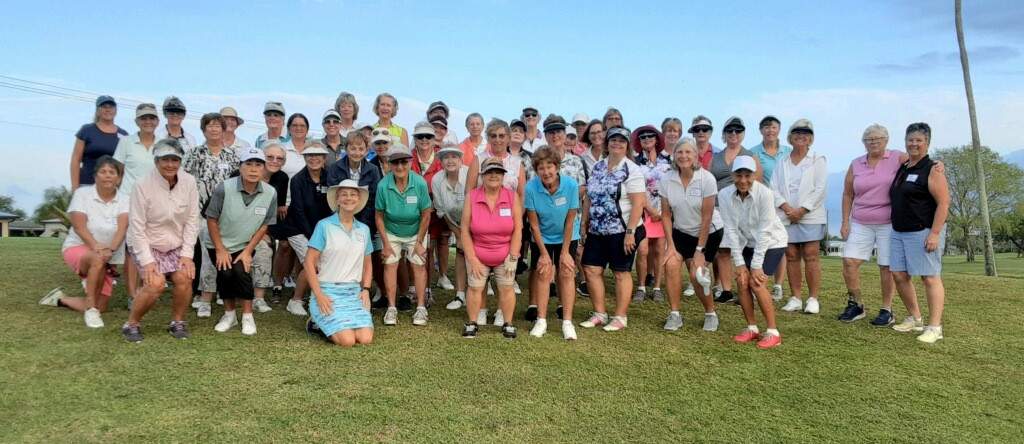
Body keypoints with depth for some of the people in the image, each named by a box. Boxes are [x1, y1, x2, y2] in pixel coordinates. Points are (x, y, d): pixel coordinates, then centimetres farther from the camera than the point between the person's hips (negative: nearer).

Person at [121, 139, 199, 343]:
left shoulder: (189, 182, -10)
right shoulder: (143, 186, -19)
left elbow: (192, 220, -7)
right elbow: (136, 227, -15)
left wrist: (187, 254, -11)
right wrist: (147, 261, -20)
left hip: (175, 245, 3)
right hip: (147, 245, -3)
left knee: (184, 277, -18)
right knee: (156, 283, -21)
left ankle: (177, 322, 5)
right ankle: (131, 324, 2)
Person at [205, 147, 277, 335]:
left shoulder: (270, 194, -16)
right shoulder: (224, 188, -22)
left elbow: (264, 226, -5)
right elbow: (212, 219, -11)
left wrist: (248, 251, -9)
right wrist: (220, 250, -11)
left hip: (245, 246, 1)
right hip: (219, 244, -1)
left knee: (242, 271, -21)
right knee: (225, 273, -19)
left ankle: (247, 316, -3)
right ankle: (229, 314, 5)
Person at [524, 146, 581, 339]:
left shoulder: (571, 185, -25)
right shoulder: (531, 188, -24)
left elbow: (570, 221, -17)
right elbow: (534, 224, -15)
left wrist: (564, 252, -14)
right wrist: (543, 253, -13)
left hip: (567, 236, 0)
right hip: (542, 237, 0)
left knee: (566, 273, -4)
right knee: (543, 273, -3)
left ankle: (567, 322, 1)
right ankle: (541, 320, 7)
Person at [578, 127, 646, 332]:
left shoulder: (632, 170, -8)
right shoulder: (597, 167, 10)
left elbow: (638, 204, -14)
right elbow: (588, 199, 13)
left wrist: (630, 232, -19)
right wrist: (584, 226, 9)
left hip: (622, 231, -6)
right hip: (597, 231, 6)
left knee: (621, 273, 3)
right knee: (591, 269, 5)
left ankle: (620, 317, 15)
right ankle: (599, 314, 19)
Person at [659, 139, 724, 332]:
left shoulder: (706, 179, -21)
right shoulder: (666, 180, -12)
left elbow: (707, 217, -18)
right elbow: (666, 215, -7)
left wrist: (700, 249, -17)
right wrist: (670, 245, -12)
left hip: (709, 232, -3)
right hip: (681, 231, 3)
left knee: (696, 274, -10)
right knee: (671, 264, -18)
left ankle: (711, 314, 16)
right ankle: (674, 315, -5)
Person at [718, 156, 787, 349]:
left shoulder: (765, 193, -27)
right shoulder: (724, 195, -16)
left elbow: (764, 231, -24)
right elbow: (731, 230, -14)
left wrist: (756, 265, -23)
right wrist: (739, 263, -15)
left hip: (772, 242, -4)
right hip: (748, 243, 4)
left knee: (756, 282, -17)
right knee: (742, 281, -8)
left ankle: (773, 332, -5)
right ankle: (752, 328, 8)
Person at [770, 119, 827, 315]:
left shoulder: (818, 160, 5)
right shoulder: (782, 162, 15)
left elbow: (820, 189, -4)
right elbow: (774, 187, 5)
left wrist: (801, 210, -12)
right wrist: (785, 206, -11)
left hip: (810, 216, -3)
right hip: (787, 216, 3)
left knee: (811, 256, -5)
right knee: (791, 256, 4)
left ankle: (813, 298, 1)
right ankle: (795, 298, 10)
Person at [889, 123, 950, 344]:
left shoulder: (932, 170, -7)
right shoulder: (902, 168, 16)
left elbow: (943, 203, -14)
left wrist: (935, 233, -21)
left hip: (923, 232, -8)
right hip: (899, 232, 8)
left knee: (930, 277, -6)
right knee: (899, 275, 7)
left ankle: (934, 327, -3)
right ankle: (915, 319, 21)